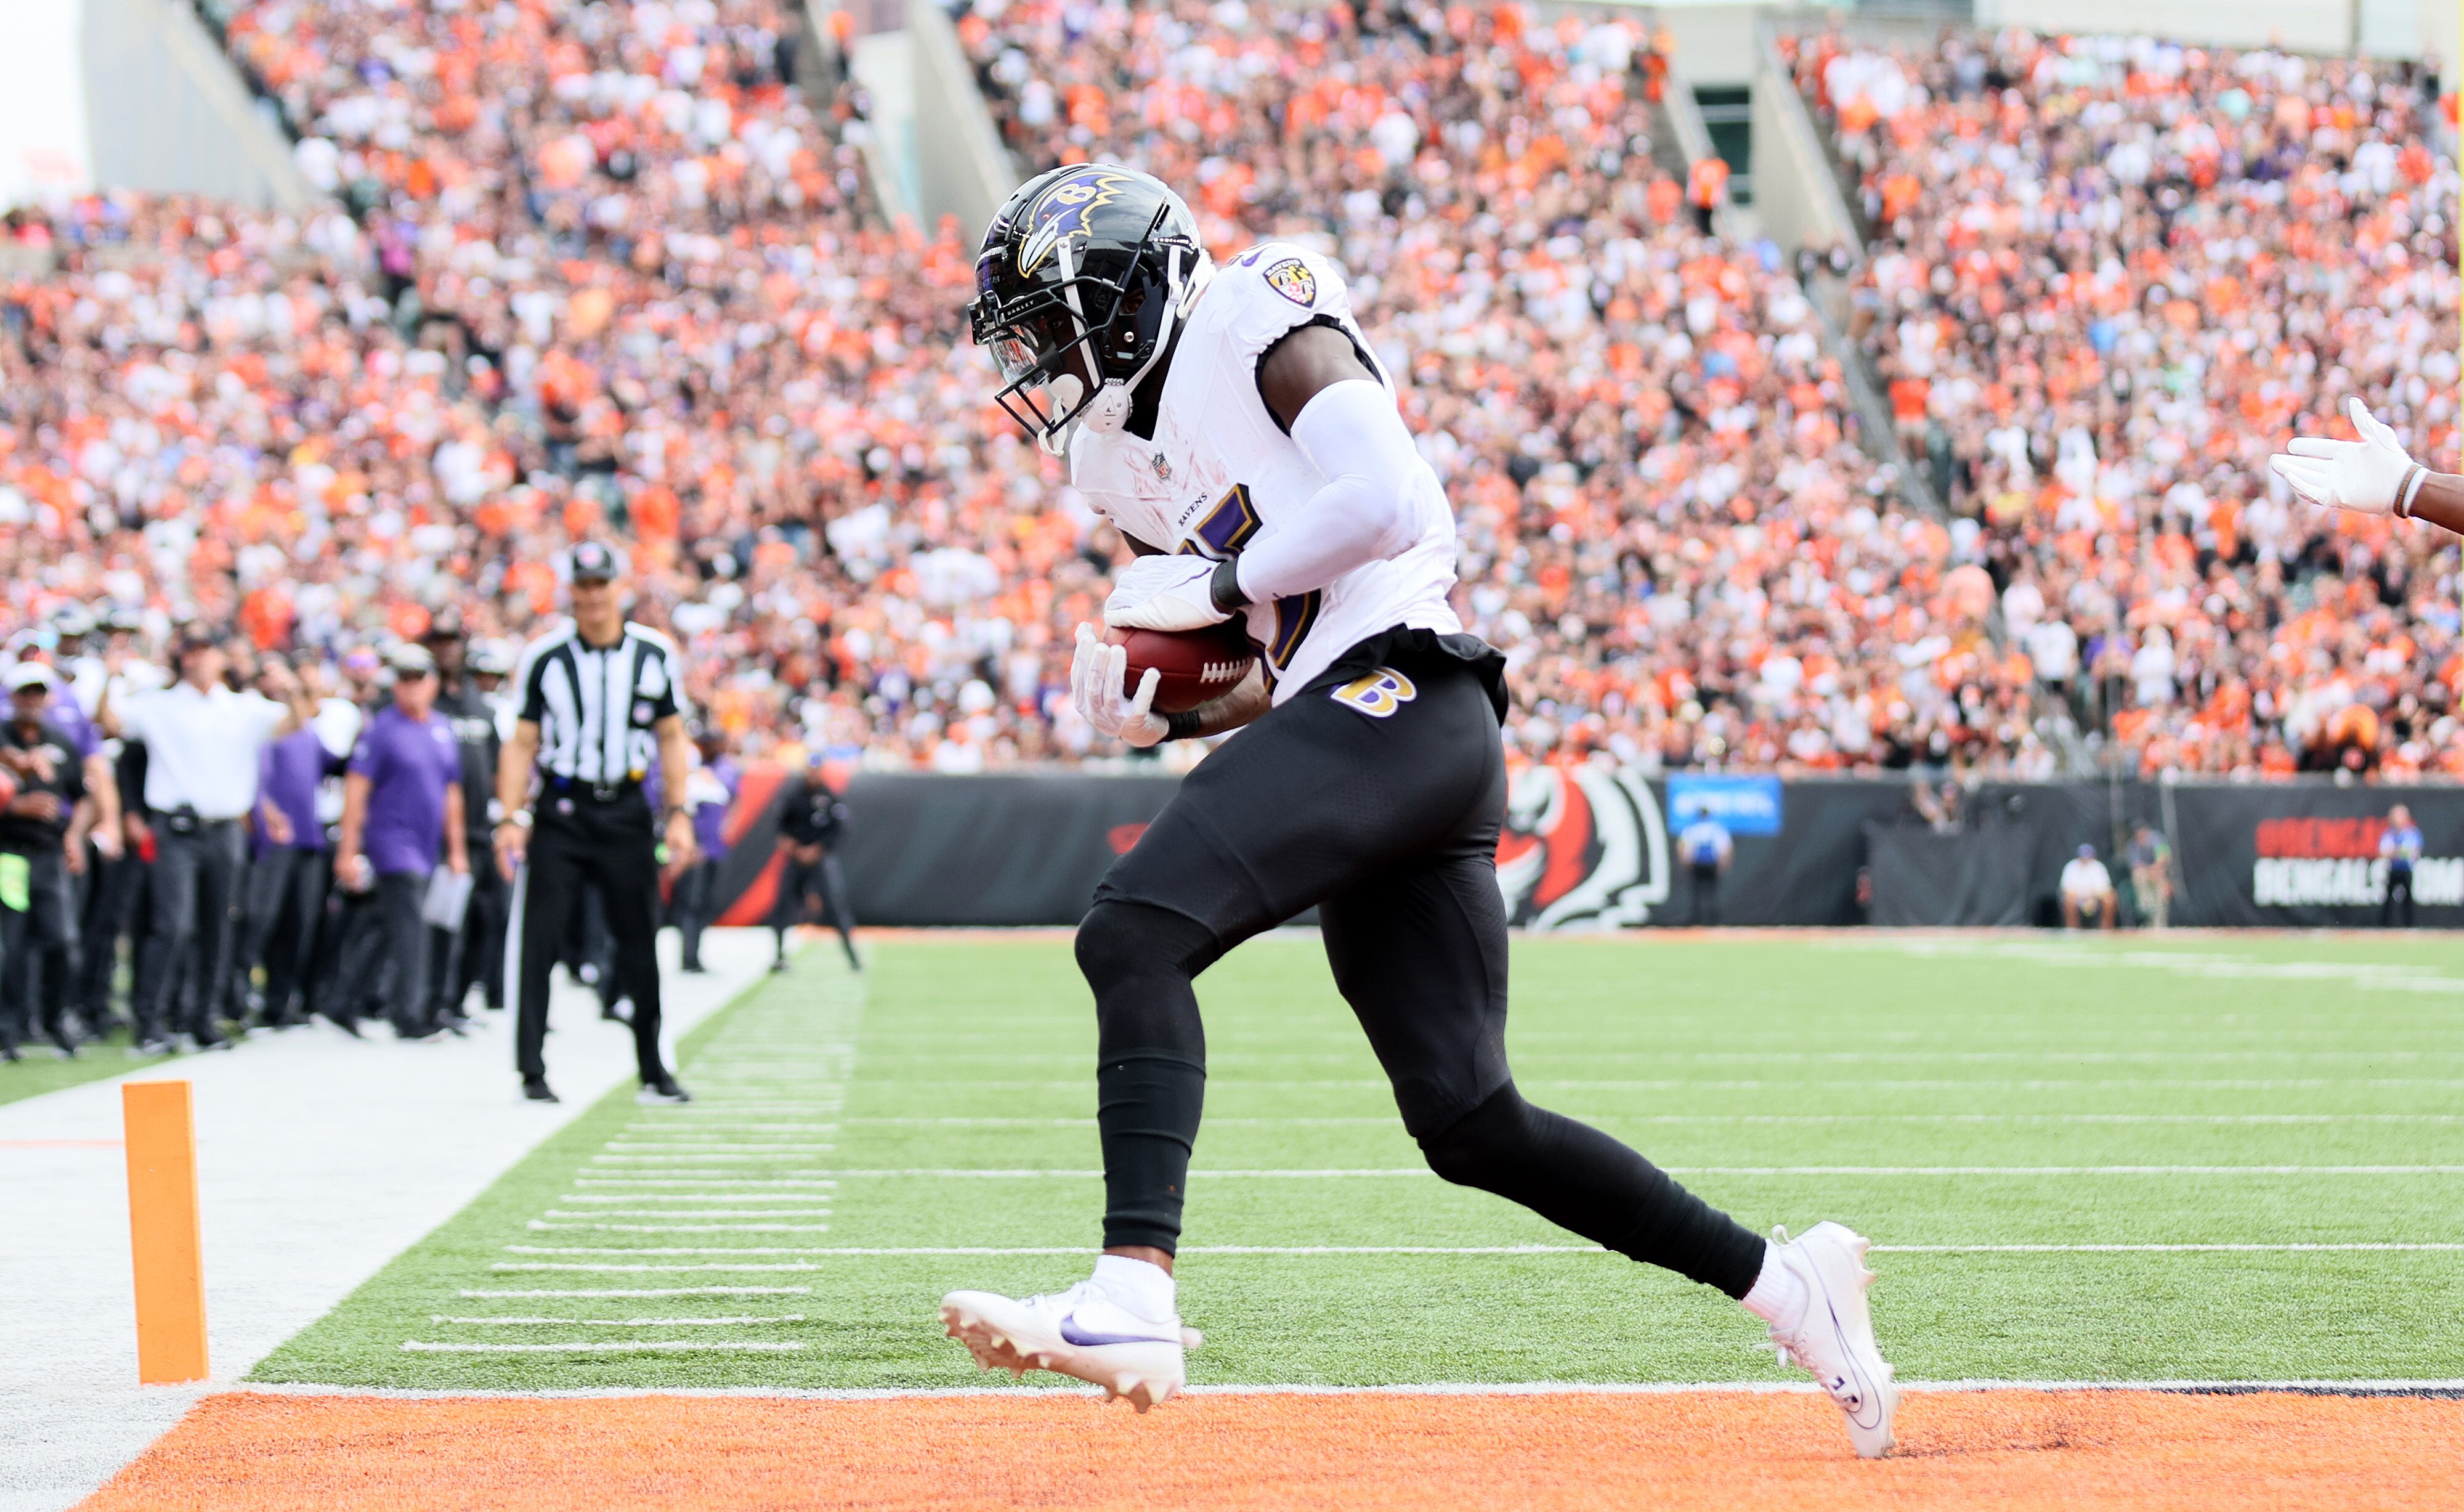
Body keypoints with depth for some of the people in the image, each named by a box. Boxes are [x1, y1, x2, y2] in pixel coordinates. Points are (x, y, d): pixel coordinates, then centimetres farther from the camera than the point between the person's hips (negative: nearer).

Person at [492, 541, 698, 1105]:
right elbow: (522, 743, 0)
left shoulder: (655, 655, 2)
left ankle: (653, 1072, 17)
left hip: (626, 810, 2)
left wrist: (678, 814, 1)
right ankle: (531, 1071, -3)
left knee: (641, 942, 6)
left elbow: (671, 737, 9)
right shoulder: (544, 657, -3)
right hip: (560, 811, -2)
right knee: (536, 938, -8)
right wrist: (512, 818, -10)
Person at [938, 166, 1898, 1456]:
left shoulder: (1260, 318, 0)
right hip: (1340, 722, 10)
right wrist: (1166, 715, 8)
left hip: (1399, 697, -10)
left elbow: (1387, 504, -15)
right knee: (1467, 1124, 7)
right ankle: (1783, 1283, 16)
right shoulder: (1123, 462, 24)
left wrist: (1222, 584, -6)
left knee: (1134, 934, -26)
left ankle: (1133, 1299, -40)